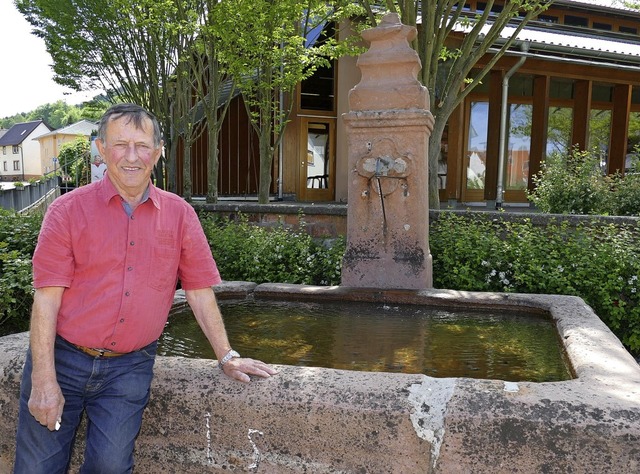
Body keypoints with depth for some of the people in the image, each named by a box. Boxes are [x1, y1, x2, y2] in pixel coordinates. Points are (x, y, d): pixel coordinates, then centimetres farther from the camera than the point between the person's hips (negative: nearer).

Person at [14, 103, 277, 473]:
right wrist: (43, 380, -11)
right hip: (63, 357, 0)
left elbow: (199, 291, 4)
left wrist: (227, 357, 1)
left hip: (130, 367, 1)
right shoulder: (68, 210, -5)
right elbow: (47, 297, -7)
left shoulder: (179, 214, 1)